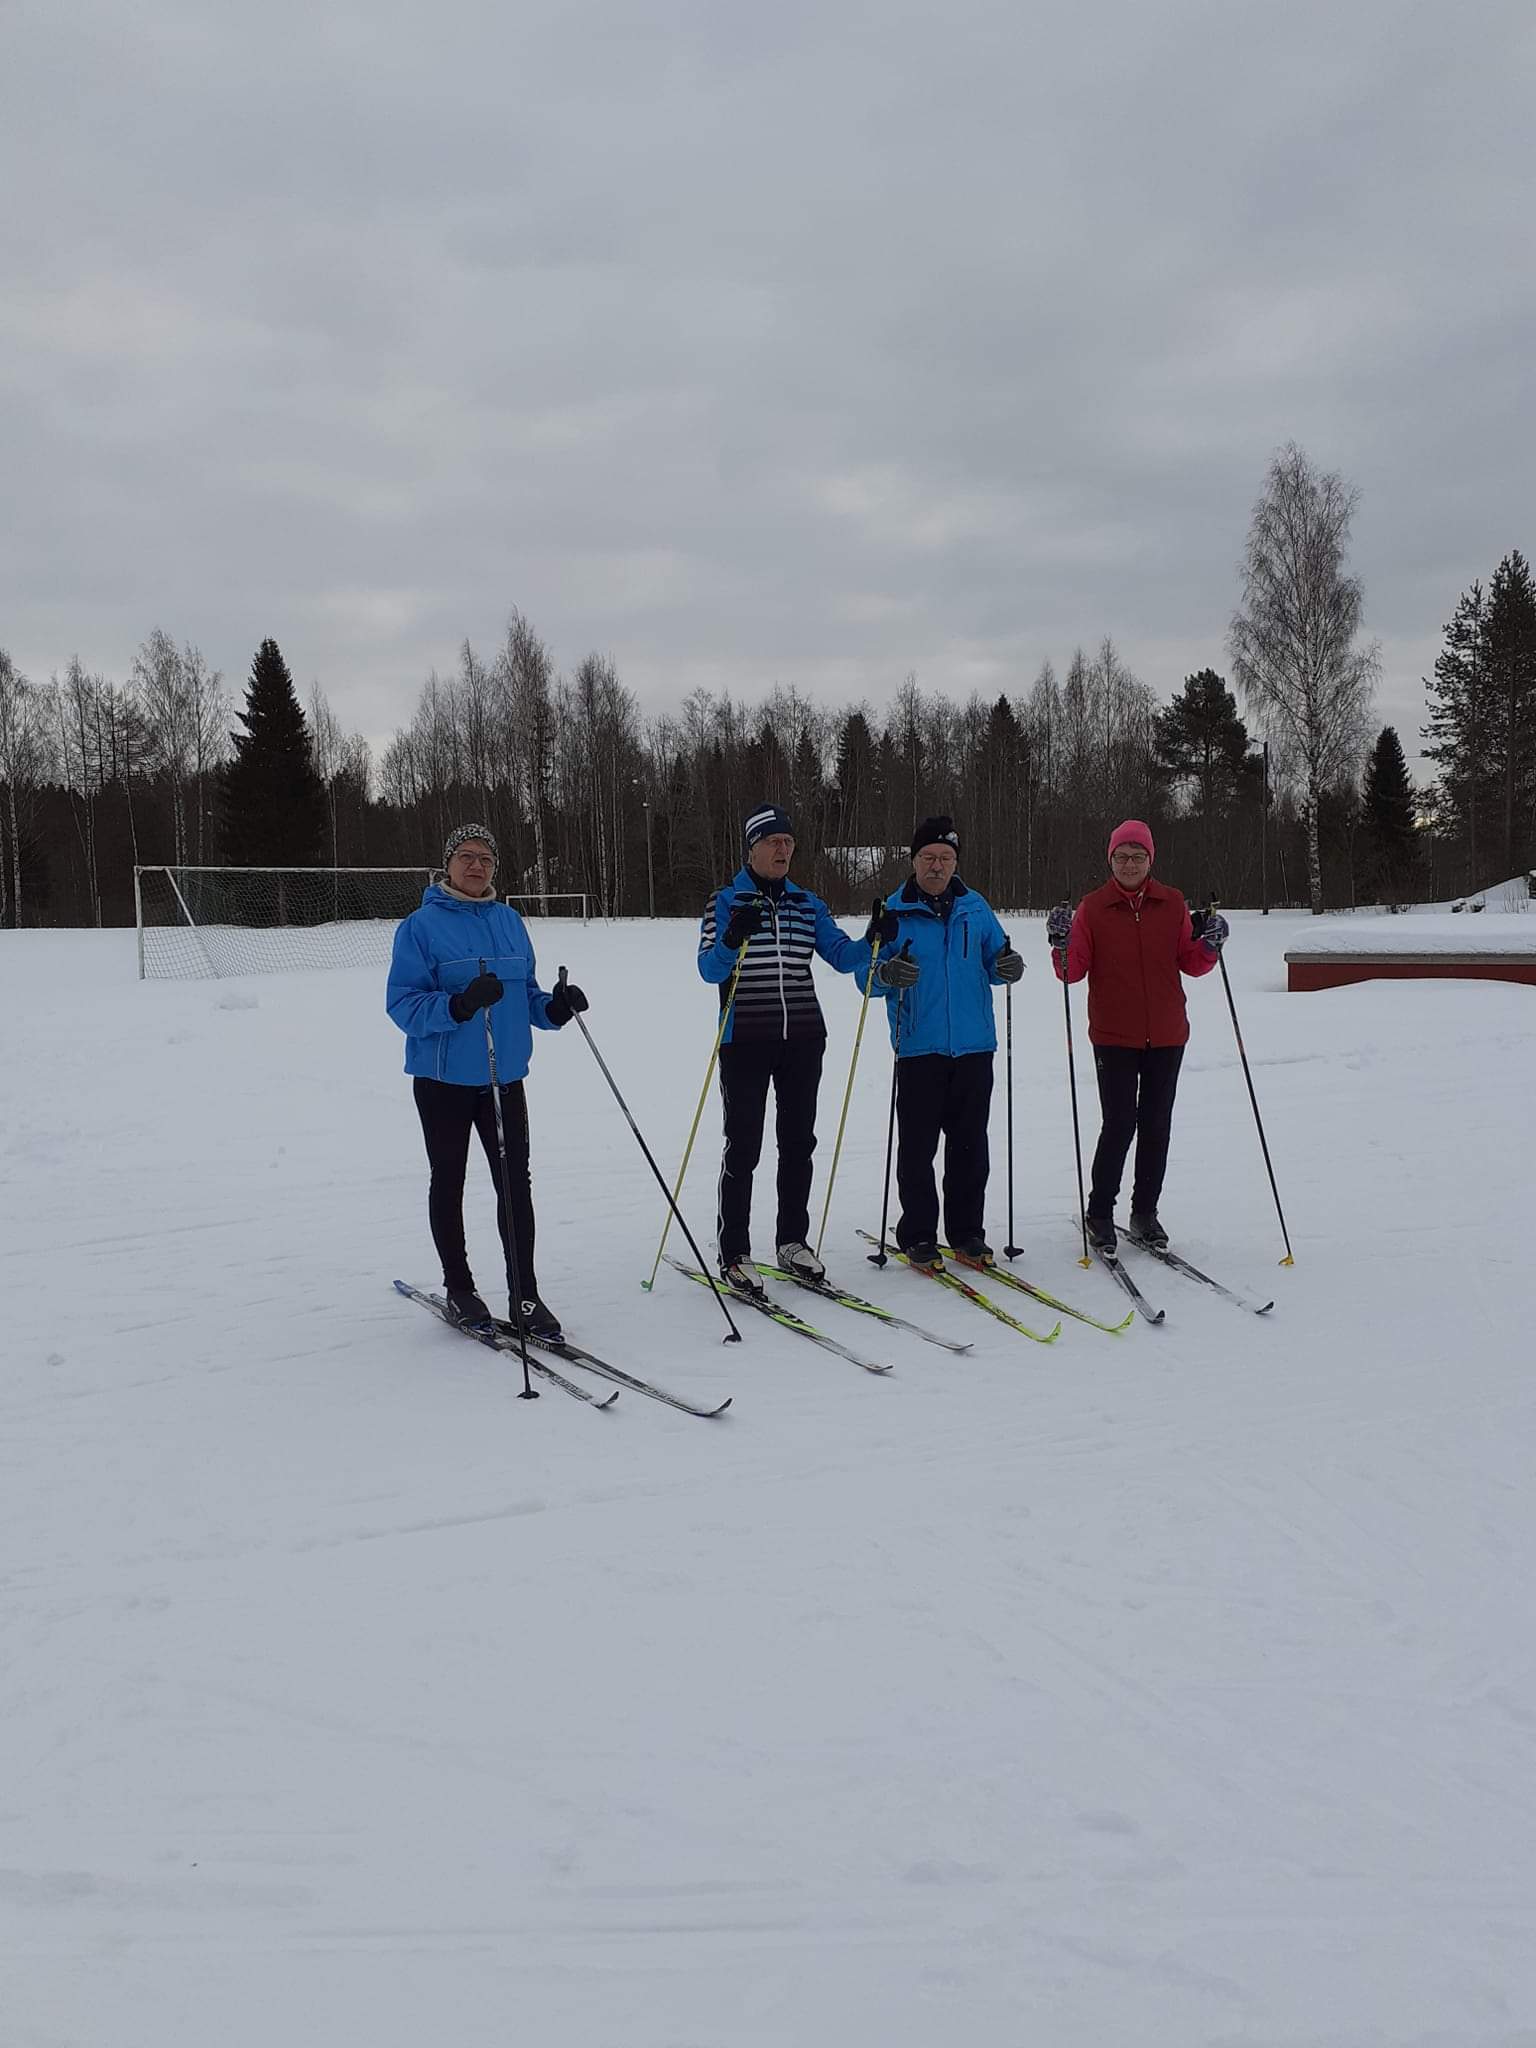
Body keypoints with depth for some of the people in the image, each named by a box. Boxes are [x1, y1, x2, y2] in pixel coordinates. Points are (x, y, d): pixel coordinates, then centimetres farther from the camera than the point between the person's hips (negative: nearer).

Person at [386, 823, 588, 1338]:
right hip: (444, 1078, -4)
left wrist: (554, 1008, -6)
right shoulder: (421, 925, -7)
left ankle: (525, 1294, 10)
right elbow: (402, 1004, -14)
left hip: (504, 1076, 4)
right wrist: (457, 1006, -30)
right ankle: (458, 1288, 23)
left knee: (516, 1183, 2)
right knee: (448, 1183, 9)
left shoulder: (509, 922, 9)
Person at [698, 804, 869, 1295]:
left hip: (802, 1038, 4)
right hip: (746, 1040, -4)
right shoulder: (726, 901, -1)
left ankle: (792, 1241, 22)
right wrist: (733, 940, -28)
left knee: (798, 1141, 9)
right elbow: (709, 970, -10)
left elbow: (841, 955, 4)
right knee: (744, 1147, -2)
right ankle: (734, 1254, 5)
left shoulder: (807, 903, 11)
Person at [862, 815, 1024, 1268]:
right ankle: (917, 1235, 12)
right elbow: (866, 976, 0)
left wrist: (1008, 967, -8)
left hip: (974, 1047, 3)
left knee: (970, 1146, 9)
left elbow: (992, 965, 15)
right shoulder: (893, 913, 0)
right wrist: (886, 974, -23)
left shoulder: (975, 908, 9)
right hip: (919, 1048, -3)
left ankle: (967, 1232, 19)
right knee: (917, 1147, 0)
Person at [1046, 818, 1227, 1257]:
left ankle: (1145, 1213, 21)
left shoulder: (1172, 904, 5)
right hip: (1113, 1036, -3)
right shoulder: (1093, 908, -1)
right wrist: (1061, 945, -22)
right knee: (1120, 1125, -8)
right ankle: (1099, 1215, 6)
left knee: (1156, 1126, 8)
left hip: (1166, 1036, 3)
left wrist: (1209, 944, -12)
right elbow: (1074, 970, -3)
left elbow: (1190, 963, 6)